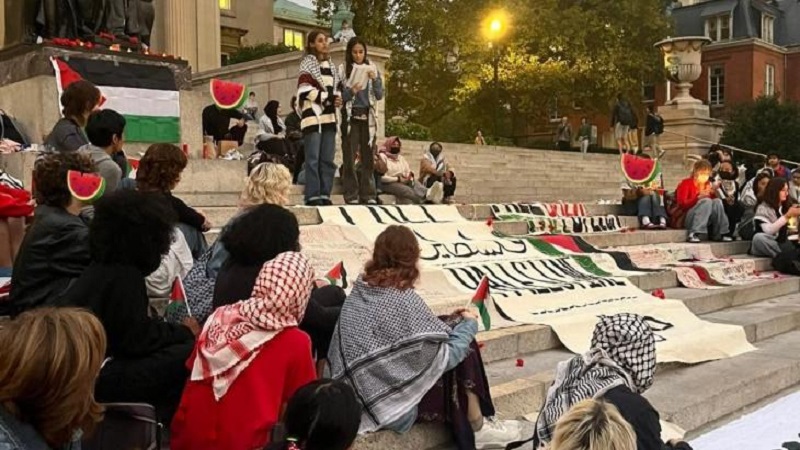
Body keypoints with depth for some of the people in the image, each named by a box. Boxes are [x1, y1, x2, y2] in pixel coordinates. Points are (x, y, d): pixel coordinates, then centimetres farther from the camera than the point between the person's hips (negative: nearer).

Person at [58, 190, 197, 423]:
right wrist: (183, 332, -5)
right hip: (96, 376, -10)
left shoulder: (101, 269, 12)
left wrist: (177, 330, 6)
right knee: (190, 355, -18)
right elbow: (137, 339, -19)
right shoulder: (124, 277, -16)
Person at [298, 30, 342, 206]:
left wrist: (338, 99, -1)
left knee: (328, 159, 3)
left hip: (329, 116, 6)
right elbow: (305, 90, -10)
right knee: (313, 158, -9)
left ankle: (325, 195, 6)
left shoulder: (331, 65, 20)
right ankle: (313, 196, -8)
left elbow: (337, 88, 22)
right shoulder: (307, 63, 2)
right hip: (313, 115, -6)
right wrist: (328, 98, -14)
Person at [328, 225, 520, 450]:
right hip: (389, 405, -8)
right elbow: (446, 356, -13)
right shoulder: (404, 300, -22)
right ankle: (475, 428, 20)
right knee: (463, 352, 4)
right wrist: (468, 324, 3)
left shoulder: (359, 290, 1)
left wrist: (449, 323, 11)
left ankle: (466, 426, 23)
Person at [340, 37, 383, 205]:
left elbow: (380, 95, 7)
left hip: (368, 117, 3)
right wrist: (351, 91, -20)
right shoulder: (344, 70, 1)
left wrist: (375, 79, -9)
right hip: (351, 118, -2)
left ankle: (368, 195, 7)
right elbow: (338, 96, -2)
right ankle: (351, 196, -2)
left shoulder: (372, 69, 10)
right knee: (350, 158, -5)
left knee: (367, 157, 3)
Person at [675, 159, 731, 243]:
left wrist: (713, 193, -10)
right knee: (706, 201, -27)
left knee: (717, 201, -17)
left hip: (705, 219, 5)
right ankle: (693, 234, -35)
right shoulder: (686, 183, -5)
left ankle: (719, 234, -15)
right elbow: (682, 205, -15)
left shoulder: (708, 185, 10)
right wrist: (698, 197, -26)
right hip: (685, 218, -5)